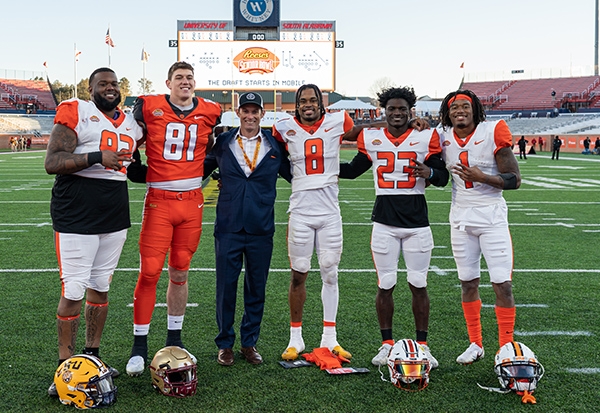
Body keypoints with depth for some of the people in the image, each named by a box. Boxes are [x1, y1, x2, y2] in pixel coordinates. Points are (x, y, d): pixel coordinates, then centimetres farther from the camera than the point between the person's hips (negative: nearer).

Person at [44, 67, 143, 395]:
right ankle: (65, 365, 6)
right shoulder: (75, 113, -5)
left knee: (100, 286, 12)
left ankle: (92, 356, 23)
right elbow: (52, 162, -14)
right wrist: (97, 157, -23)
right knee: (73, 289, -5)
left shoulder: (131, 124, 14)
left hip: (115, 215, 6)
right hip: (76, 214, -6)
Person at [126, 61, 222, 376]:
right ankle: (139, 347, 5)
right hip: (159, 202, -3)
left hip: (192, 202, 3)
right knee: (149, 272, -6)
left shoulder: (210, 113, 7)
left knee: (179, 272, 11)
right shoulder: (149, 107, -2)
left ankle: (174, 341, 24)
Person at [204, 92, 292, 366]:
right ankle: (225, 344, 18)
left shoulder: (275, 146, 5)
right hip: (228, 228, -1)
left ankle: (249, 343, 23)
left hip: (261, 230, 1)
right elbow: (201, 171, 15)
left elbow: (295, 176, 14)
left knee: (256, 289, 9)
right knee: (226, 287, 4)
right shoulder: (222, 143, 4)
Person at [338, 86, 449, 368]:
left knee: (418, 285, 4)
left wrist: (429, 172, -17)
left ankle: (422, 345, 15)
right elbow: (353, 170, 19)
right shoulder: (371, 138, 5)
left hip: (417, 222, -1)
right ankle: (387, 344, 17)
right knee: (385, 286, 4)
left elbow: (443, 177, 4)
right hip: (384, 223, 1)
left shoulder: (427, 137, 1)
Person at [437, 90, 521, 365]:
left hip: (491, 215, -3)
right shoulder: (442, 138, 2)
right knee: (468, 283, 9)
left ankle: (506, 347, 5)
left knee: (502, 284, -6)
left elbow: (515, 179, -9)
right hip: (461, 217, 4)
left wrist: (482, 177, -25)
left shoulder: (493, 132, -9)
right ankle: (475, 344, 22)